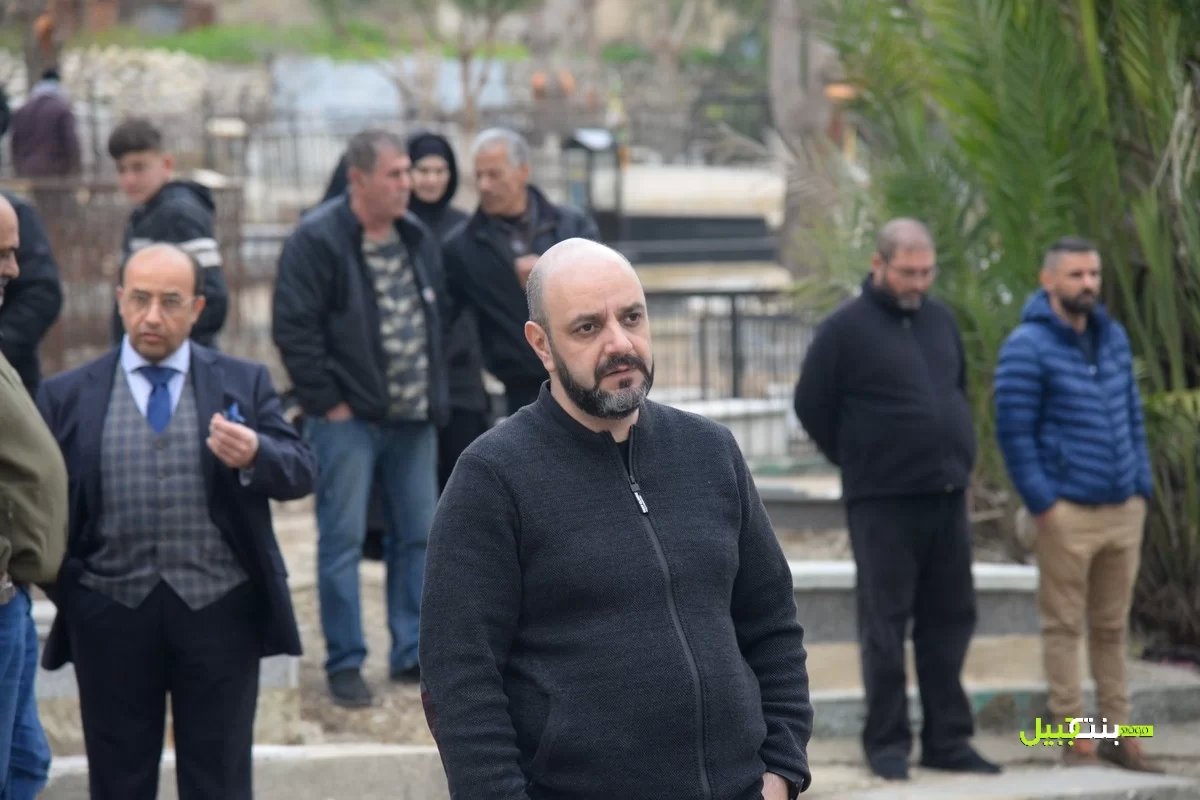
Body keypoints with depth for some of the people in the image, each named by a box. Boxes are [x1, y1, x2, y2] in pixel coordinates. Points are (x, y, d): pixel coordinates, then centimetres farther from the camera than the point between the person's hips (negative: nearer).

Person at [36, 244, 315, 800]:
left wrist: (255, 456, -23)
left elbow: (300, 473, -3)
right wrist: (57, 580, -11)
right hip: (112, 615, 0)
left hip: (219, 611, 0)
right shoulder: (68, 396, 5)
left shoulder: (243, 384, 5)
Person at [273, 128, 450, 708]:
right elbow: (294, 328, -13)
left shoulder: (419, 240, 11)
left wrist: (434, 394, 12)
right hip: (348, 419, -6)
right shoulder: (318, 240, -11)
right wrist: (326, 401, -14)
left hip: (413, 420, 7)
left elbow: (438, 315, 21)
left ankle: (411, 653, 19)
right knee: (342, 541, -3)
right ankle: (344, 664, 4)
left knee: (418, 535, 10)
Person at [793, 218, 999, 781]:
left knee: (950, 619, 8)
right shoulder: (846, 329, -7)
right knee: (886, 624, -2)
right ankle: (887, 743, 5)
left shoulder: (940, 321, 12)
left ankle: (947, 740, 14)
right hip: (883, 502, -6)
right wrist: (859, 460, 1)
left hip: (947, 497, 6)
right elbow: (812, 406, -3)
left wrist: (955, 455, 15)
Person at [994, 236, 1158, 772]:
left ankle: (1118, 733, 18)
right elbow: (1013, 432, -11)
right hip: (1066, 513, -6)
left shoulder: (1113, 337, 11)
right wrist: (1042, 505, -13)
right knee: (1064, 626, 0)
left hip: (1123, 509, 6)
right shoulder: (1027, 348, -9)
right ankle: (1076, 743, 4)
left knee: (1112, 627, 12)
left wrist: (1142, 488, 11)